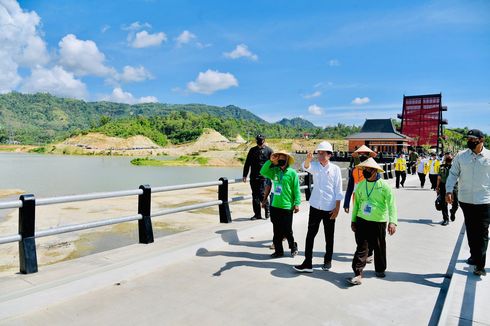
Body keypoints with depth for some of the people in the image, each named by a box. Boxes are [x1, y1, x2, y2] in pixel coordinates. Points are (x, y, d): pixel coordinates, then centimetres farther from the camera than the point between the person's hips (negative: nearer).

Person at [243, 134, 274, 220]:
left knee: (262, 194, -9)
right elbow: (247, 163, 12)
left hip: (263, 177, -4)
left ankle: (267, 211, 13)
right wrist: (245, 175, 8)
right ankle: (257, 214, 13)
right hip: (253, 177, 4)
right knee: (255, 196, 5)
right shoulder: (252, 150, 10)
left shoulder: (269, 150, 1)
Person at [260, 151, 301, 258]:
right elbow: (263, 172, -1)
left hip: (287, 207, -5)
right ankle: (278, 250, 24)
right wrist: (270, 161, -7)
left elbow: (296, 189, -7)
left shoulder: (292, 172, -7)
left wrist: (297, 203, -10)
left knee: (287, 230, 3)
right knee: (277, 231, 11)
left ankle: (293, 247, 27)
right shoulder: (274, 171, 6)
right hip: (275, 206, 5)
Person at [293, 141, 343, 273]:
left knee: (329, 236, 11)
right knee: (310, 234, 0)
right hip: (315, 206, 1)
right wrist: (308, 159, -45)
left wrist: (337, 208, -6)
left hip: (329, 208, -1)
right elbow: (305, 167, -22)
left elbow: (338, 190, -2)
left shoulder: (335, 169, -2)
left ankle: (328, 260, 28)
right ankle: (307, 263, 5)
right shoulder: (315, 166, 2)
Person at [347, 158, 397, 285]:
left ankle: (380, 269, 35)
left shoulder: (384, 186, -10)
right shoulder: (360, 185, 4)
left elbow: (391, 204, -16)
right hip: (362, 221, 3)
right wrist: (353, 220, 12)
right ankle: (358, 274, 0)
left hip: (378, 222, -2)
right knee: (361, 247, -1)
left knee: (379, 247, 13)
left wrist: (392, 221, -27)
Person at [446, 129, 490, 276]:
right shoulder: (461, 156, 1)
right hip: (466, 199, 2)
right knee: (471, 230, 14)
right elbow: (453, 174, 3)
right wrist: (449, 190, -9)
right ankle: (474, 255, 32)